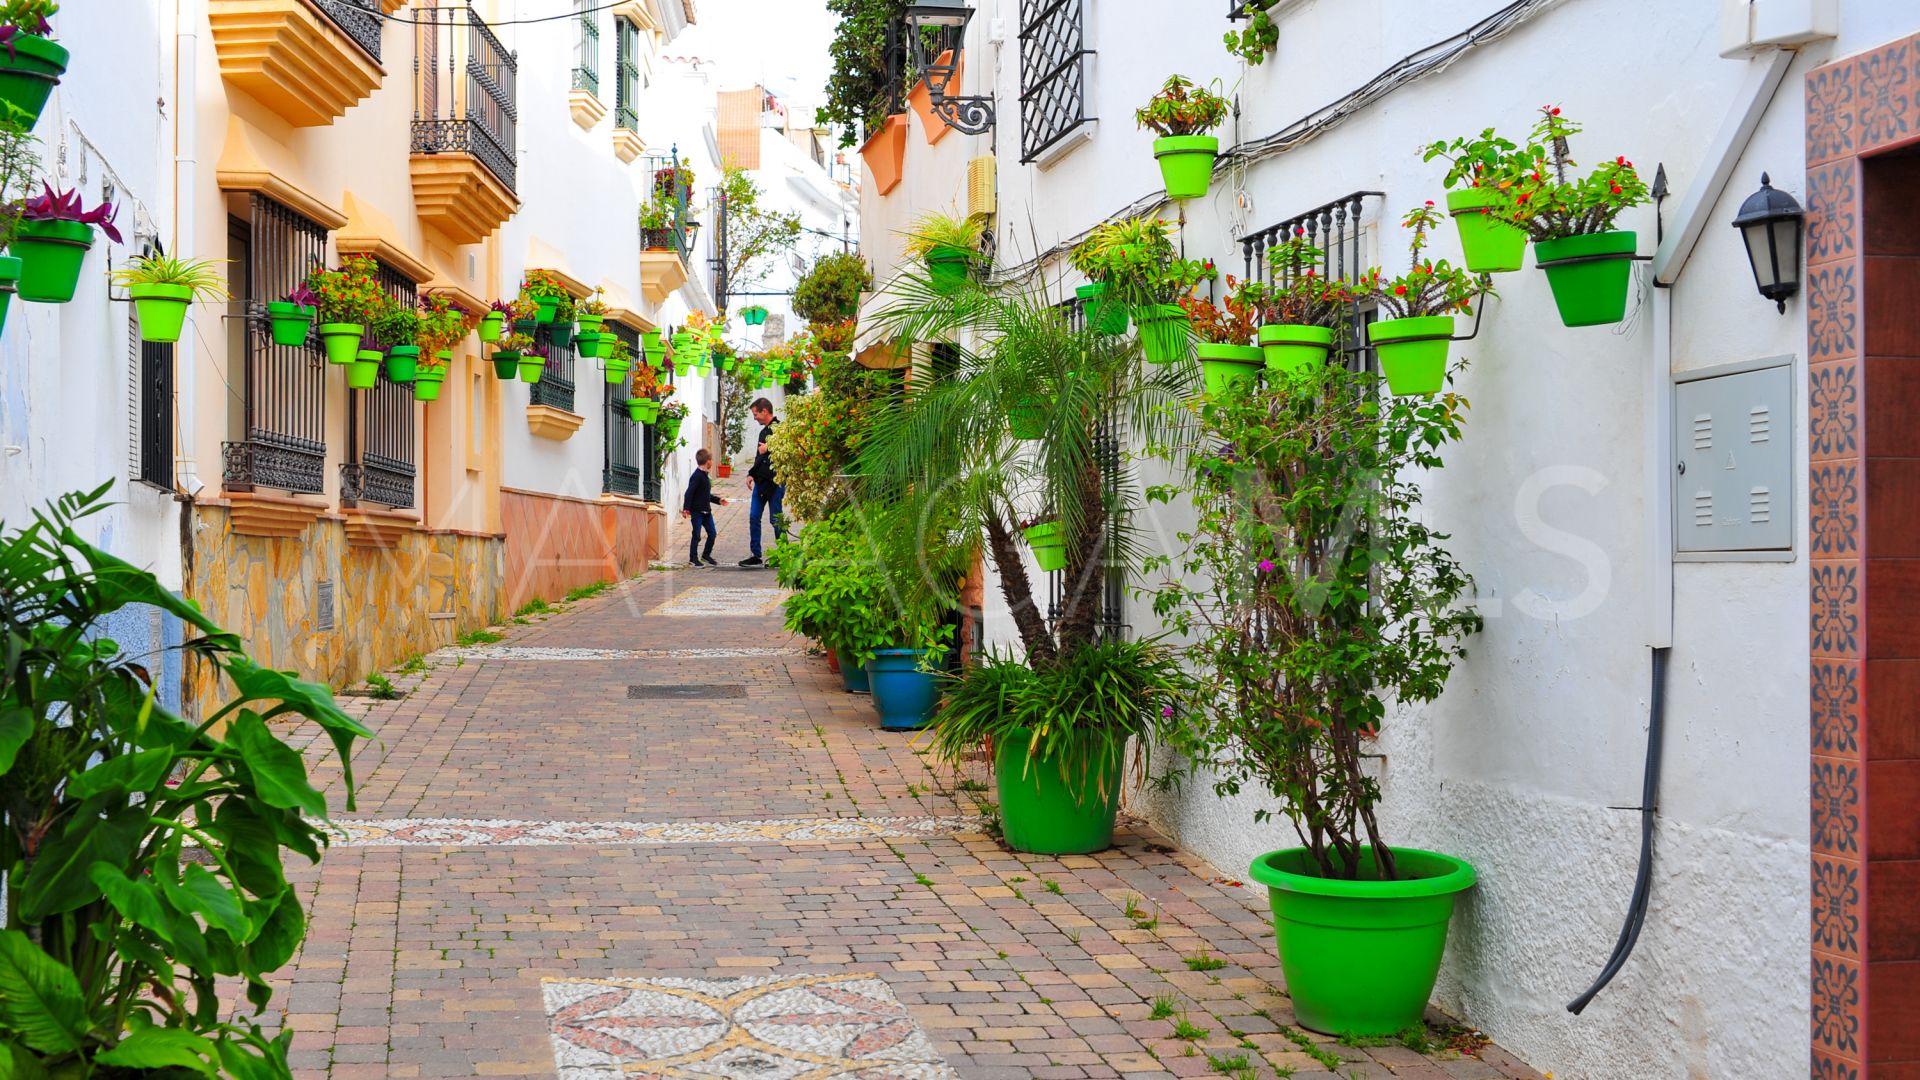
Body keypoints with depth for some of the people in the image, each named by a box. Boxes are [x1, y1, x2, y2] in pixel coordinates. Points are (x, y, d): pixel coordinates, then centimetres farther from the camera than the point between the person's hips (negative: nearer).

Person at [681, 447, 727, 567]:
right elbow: (689, 493, -22)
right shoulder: (697, 476, -18)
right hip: (697, 511, -9)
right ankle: (693, 558, 9)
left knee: (712, 533, 9)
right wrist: (686, 509, -28)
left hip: (706, 511, 9)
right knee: (696, 535, -1)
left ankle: (706, 555, 23)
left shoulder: (705, 475, 12)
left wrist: (718, 500, 24)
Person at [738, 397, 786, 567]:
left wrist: (768, 449, -15)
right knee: (754, 517, 6)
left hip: (775, 481, -9)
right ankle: (756, 555, 12)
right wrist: (751, 474, 13)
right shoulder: (764, 431, 17)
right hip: (760, 481, 9)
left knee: (776, 519, -2)